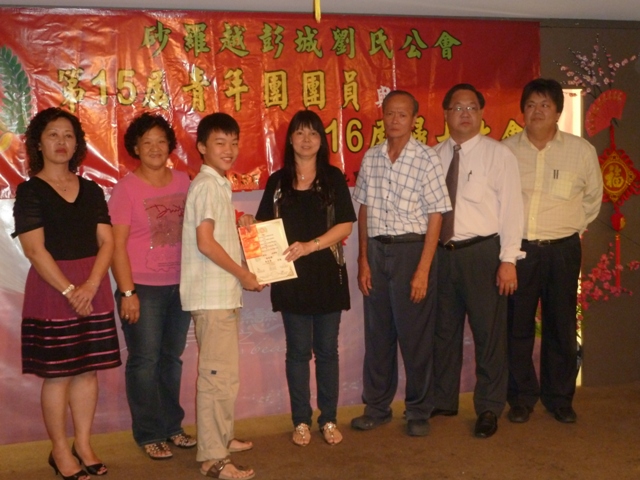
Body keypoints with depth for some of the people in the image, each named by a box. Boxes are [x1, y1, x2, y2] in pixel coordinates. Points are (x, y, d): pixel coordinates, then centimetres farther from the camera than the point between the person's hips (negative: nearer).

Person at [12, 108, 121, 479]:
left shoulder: (92, 191, 11)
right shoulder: (30, 191, -3)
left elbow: (107, 242, 4)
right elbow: (35, 250, -11)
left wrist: (91, 285, -11)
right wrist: (69, 290, -17)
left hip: (93, 288, 4)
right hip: (52, 289, -4)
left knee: (88, 370, 8)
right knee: (58, 374, 1)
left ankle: (84, 445, 20)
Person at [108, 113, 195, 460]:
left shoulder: (183, 182, 6)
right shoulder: (126, 188, -6)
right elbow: (117, 245, -8)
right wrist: (127, 292, -13)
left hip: (179, 285, 4)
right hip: (143, 288, -4)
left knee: (171, 358, 13)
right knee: (144, 361, 3)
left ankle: (172, 426, 27)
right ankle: (149, 434, 16)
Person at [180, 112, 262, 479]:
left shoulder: (220, 185, 16)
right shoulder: (208, 185, -13)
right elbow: (205, 242, -21)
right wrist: (243, 275, -14)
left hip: (224, 293, 10)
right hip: (212, 295, -10)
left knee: (225, 372, 18)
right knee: (219, 375, -7)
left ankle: (222, 438, 32)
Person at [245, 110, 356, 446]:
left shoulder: (333, 178, 2)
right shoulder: (277, 182, 7)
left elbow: (345, 226, -5)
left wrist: (310, 246, -17)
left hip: (327, 274, -1)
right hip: (291, 276, 1)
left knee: (327, 349, 7)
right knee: (298, 350, 7)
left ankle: (329, 419, 19)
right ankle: (301, 421, 18)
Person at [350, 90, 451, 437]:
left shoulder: (427, 159, -7)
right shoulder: (371, 158, 8)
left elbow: (435, 217, -8)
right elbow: (364, 211, 11)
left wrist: (423, 270, -12)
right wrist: (363, 260, 6)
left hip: (412, 249, -4)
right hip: (376, 251, 4)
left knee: (415, 336, 3)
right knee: (377, 333, 11)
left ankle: (418, 411, 20)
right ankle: (376, 406, 25)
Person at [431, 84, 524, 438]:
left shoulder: (498, 155, -3)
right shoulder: (434, 156, 8)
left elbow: (510, 208, -6)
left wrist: (508, 260, -12)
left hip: (482, 252, -4)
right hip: (442, 251, 4)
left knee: (488, 332, 3)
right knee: (444, 330, 14)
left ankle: (489, 409, 20)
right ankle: (443, 400, 31)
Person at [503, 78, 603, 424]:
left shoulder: (582, 151, 0)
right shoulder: (505, 150, 0)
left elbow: (593, 198, 15)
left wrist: (573, 227, 14)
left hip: (562, 251, 0)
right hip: (517, 249, 0)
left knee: (561, 328, 9)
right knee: (517, 327, 6)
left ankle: (559, 398, 24)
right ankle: (522, 398, 21)